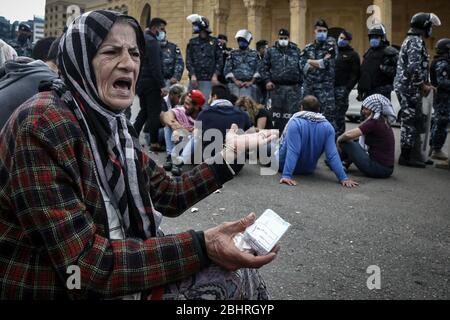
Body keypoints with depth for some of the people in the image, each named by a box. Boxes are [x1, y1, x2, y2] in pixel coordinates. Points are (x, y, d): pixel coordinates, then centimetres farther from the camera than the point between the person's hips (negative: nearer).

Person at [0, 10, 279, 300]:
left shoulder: (111, 122, 4)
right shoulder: (43, 125, -22)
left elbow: (169, 195, 12)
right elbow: (83, 263, -27)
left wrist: (230, 154, 6)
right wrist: (201, 246, -31)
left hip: (109, 274, 7)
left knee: (234, 269, 3)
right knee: (229, 277, -12)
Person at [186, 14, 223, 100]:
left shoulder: (214, 42, 6)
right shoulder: (192, 42, 11)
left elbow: (220, 59, 3)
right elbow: (188, 60, 5)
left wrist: (215, 75, -6)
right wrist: (192, 75, -7)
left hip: (209, 80, -2)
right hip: (194, 79, 2)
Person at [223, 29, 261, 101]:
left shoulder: (254, 54, 12)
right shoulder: (233, 53, 12)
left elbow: (258, 70, 4)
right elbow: (227, 70, 5)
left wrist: (251, 82, -7)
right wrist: (235, 81, -7)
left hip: (250, 86, 0)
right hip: (235, 86, 0)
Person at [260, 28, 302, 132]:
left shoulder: (296, 51, 10)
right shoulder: (271, 51, 10)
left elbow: (302, 68, 6)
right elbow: (263, 68, 7)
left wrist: (300, 83, -2)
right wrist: (267, 80, -7)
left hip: (293, 88, 0)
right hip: (276, 87, 0)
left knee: (289, 114, 2)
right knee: (276, 114, 1)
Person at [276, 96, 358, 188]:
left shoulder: (295, 122, -25)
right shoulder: (327, 126, -15)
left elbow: (292, 152, -31)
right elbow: (333, 154, -19)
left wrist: (286, 176, -33)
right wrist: (343, 178, -17)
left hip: (284, 166, -4)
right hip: (308, 170, 4)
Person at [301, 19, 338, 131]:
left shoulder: (330, 45, 1)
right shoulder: (308, 48, 12)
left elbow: (327, 63, -12)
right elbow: (303, 67, 0)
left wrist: (310, 62, -2)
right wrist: (321, 62, -9)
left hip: (325, 86, -4)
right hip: (309, 86, 4)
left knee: (329, 115, -8)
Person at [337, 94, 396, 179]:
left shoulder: (373, 123, -16)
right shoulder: (384, 123, 11)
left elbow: (349, 135, -20)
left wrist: (339, 139, 0)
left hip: (378, 169, -9)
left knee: (346, 142, 1)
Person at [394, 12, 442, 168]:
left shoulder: (411, 40, 19)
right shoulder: (416, 41, -14)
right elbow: (414, 68, -25)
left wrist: (425, 84, 17)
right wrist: (423, 85, -12)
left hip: (406, 87, 10)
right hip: (410, 87, -10)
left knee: (410, 122, 14)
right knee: (411, 122, -5)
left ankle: (407, 155, 20)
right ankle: (406, 157, 0)